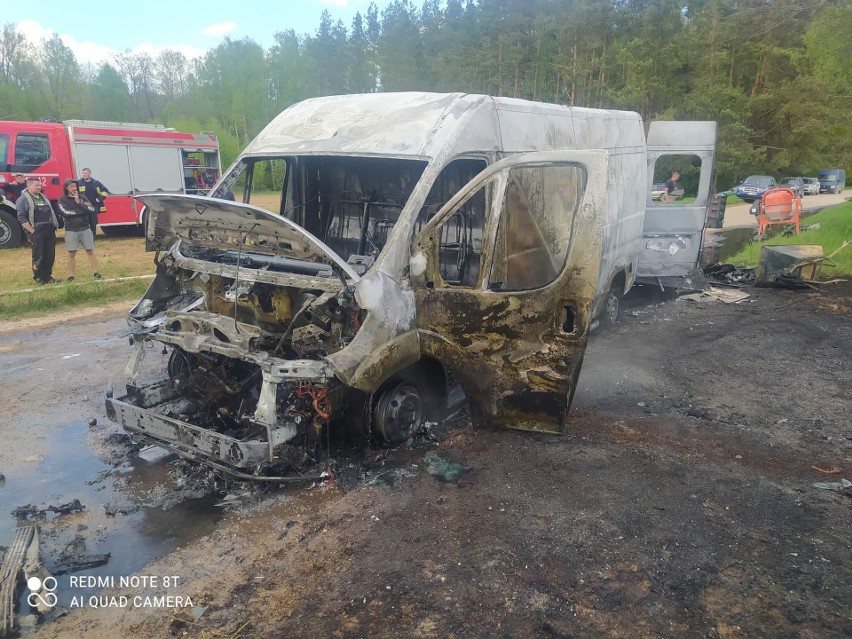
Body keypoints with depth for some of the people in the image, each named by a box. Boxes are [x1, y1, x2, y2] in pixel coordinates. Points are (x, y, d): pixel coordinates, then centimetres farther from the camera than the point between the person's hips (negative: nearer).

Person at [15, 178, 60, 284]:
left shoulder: (44, 197, 18)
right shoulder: (23, 199, -4)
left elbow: (51, 213, 22)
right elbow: (22, 218, -11)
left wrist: (54, 227, 10)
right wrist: (32, 231, -15)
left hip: (50, 231, 6)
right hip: (37, 232, -6)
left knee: (50, 255, 7)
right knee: (38, 256, -2)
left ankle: (48, 276, 17)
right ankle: (39, 278, 6)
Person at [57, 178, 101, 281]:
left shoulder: (82, 198, 8)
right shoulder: (62, 200, 2)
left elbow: (92, 209, -6)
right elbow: (65, 212, -15)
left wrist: (79, 202, -12)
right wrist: (83, 211, -9)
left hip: (85, 229, 2)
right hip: (71, 231, -2)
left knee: (90, 251, 1)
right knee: (72, 253, 1)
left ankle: (95, 273, 3)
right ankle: (71, 275, 5)